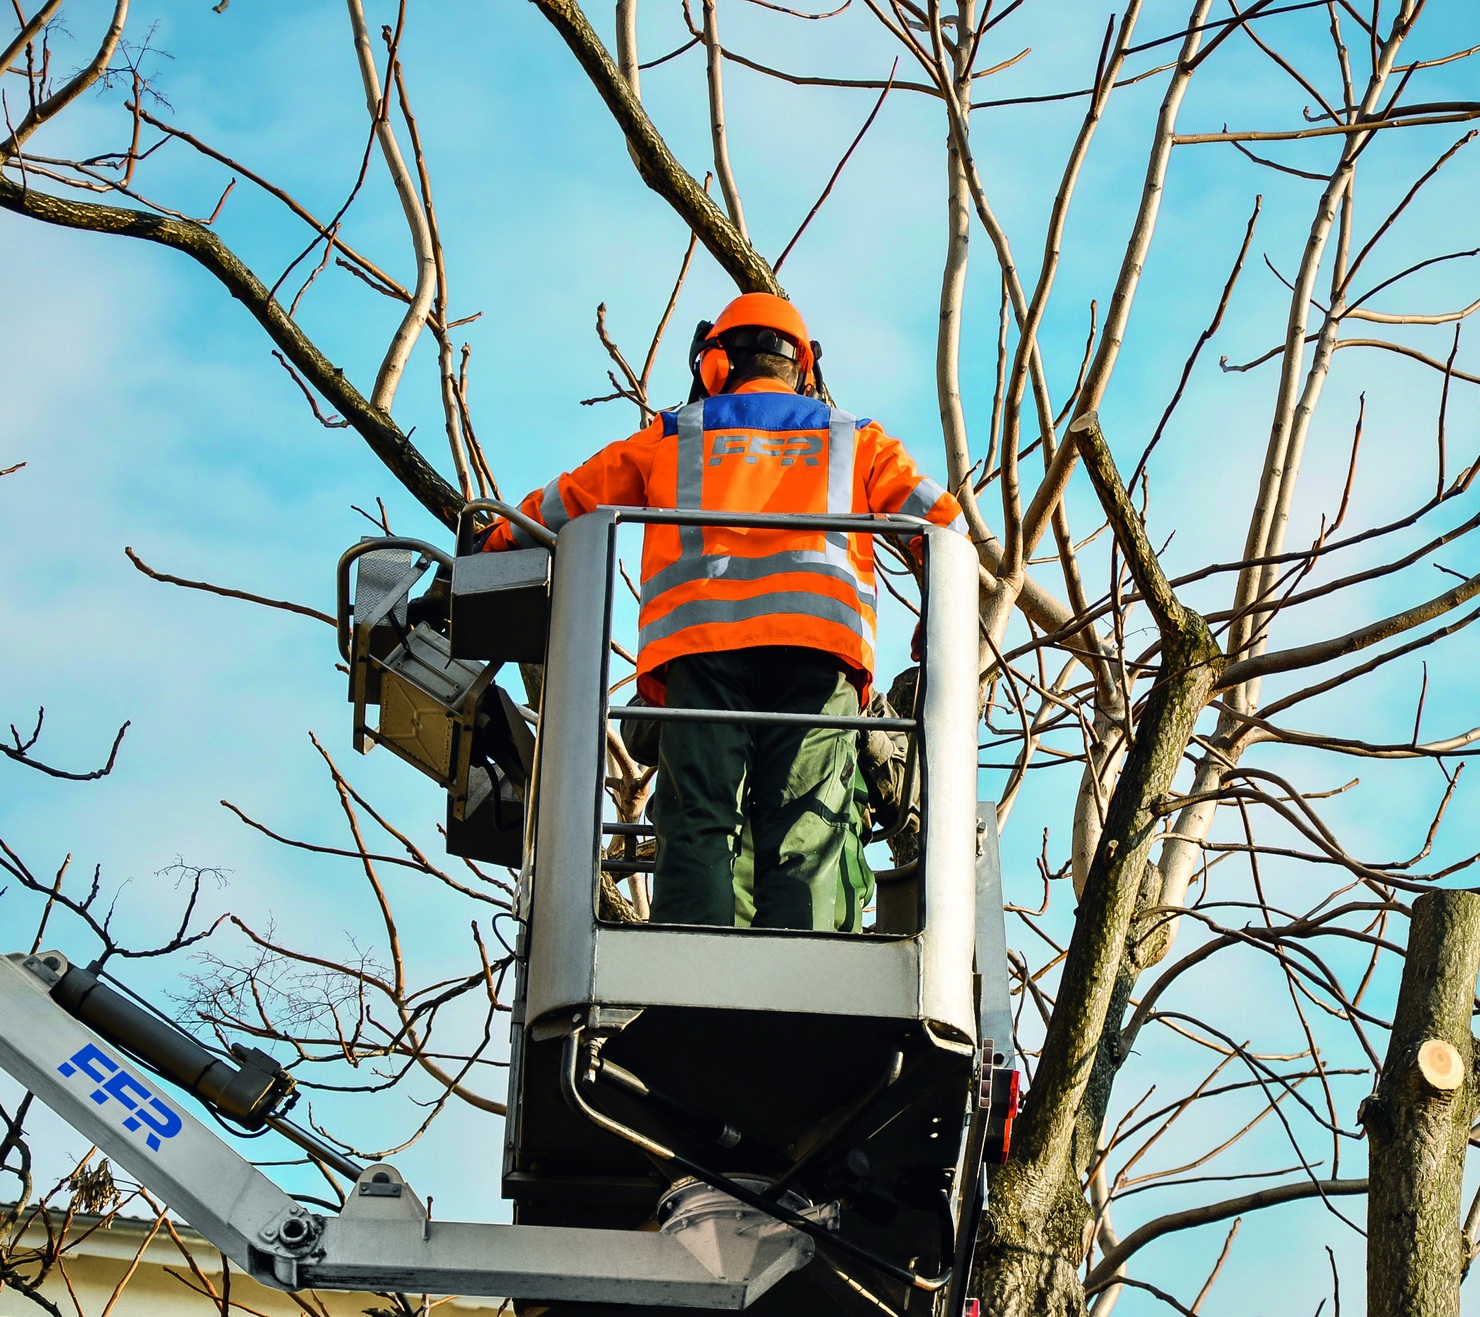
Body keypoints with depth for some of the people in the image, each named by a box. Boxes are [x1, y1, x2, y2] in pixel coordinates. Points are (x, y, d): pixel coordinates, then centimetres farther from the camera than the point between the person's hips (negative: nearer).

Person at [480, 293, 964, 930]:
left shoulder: (672, 436, 28)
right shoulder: (853, 439, 29)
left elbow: (560, 504, 32)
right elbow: (940, 518, 19)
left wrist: (492, 549, 48)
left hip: (701, 638, 0)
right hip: (818, 643, 0)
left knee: (697, 827, -9)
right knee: (805, 839, -8)